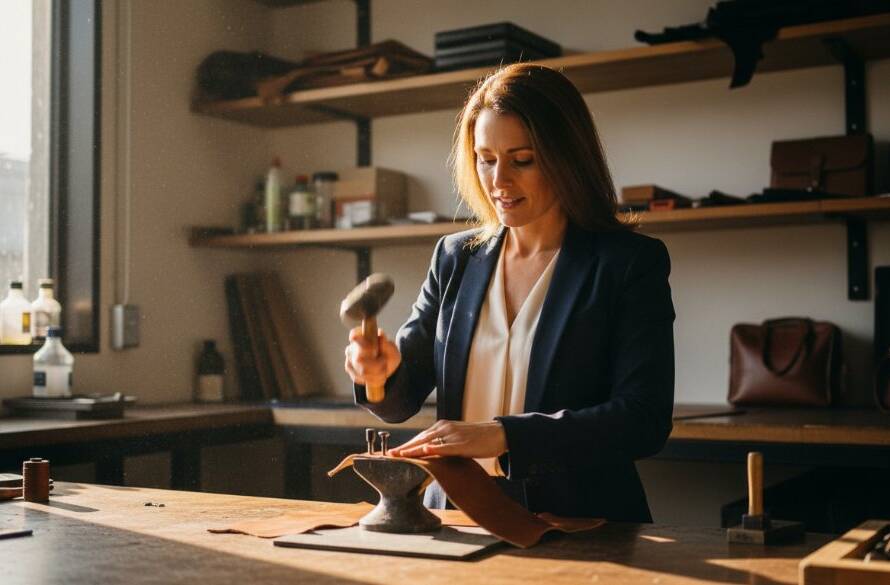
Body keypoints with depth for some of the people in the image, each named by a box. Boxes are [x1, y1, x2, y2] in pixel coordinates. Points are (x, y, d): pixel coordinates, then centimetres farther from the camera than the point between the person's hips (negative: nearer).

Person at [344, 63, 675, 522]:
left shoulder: (631, 262, -1)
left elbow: (644, 419, -10)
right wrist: (383, 369, -10)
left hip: (578, 531, -4)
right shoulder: (455, 258, 13)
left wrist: (502, 435, -20)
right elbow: (403, 399, 13)